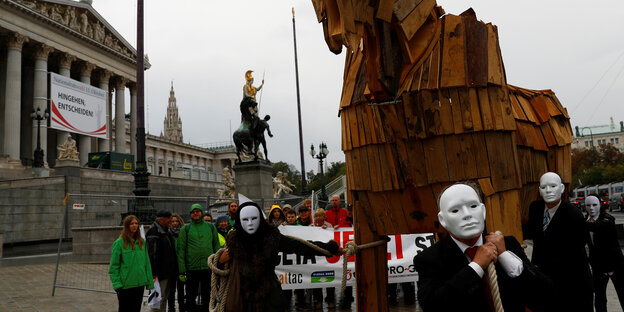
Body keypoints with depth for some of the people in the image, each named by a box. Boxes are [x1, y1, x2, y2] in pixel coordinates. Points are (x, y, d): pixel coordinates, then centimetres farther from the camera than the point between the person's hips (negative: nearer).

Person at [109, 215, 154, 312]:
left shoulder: (142, 242, 8)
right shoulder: (119, 243, -7)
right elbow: (114, 266, -7)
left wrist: (149, 281, 7)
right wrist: (117, 284, -13)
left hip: (140, 284, 4)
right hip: (125, 285, -4)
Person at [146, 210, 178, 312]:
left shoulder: (166, 231, 16)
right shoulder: (154, 231, -13)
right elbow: (152, 253, -20)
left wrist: (173, 270, 22)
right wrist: (154, 272, -23)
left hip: (167, 272, 9)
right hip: (160, 272, -9)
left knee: (164, 297, 15)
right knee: (159, 298, -6)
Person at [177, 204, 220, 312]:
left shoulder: (211, 227, 10)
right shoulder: (185, 229, 4)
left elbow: (216, 245, 11)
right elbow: (181, 250, 0)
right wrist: (182, 270, -6)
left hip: (208, 267, 1)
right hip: (191, 268, -1)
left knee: (207, 296, 8)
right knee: (191, 296, 9)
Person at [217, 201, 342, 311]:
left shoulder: (272, 238, -7)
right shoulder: (234, 240, -1)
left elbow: (301, 246, -1)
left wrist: (331, 248, 1)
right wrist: (220, 260, -6)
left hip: (268, 301, -1)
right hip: (240, 301, 2)